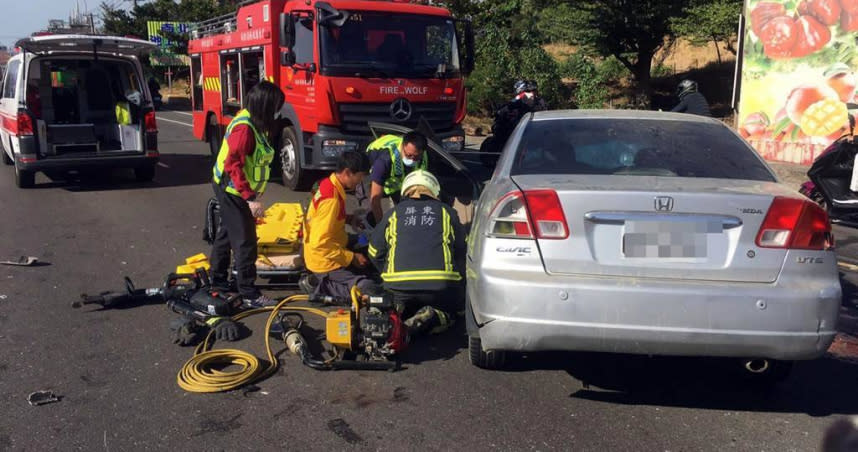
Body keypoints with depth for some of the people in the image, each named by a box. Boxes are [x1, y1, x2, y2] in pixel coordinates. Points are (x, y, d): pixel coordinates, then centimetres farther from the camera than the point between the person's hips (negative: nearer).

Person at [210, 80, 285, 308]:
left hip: (231, 189, 10)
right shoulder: (245, 128, -25)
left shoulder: (253, 123, 4)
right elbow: (233, 166, -28)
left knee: (227, 233, 21)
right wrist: (250, 198, -30)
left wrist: (252, 194, 12)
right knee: (245, 242, -6)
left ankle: (218, 280, 36)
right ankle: (249, 294, 1)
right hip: (233, 192, -10)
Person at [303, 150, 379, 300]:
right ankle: (320, 286, -5)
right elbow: (320, 243, -29)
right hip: (326, 264, -10)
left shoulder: (329, 184, 1)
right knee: (369, 290, -16)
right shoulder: (332, 199, -27)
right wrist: (352, 258, -21)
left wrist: (349, 219, 5)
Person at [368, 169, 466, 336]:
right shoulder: (446, 211, 19)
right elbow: (463, 252, 23)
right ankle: (439, 316, -7)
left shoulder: (393, 213, 20)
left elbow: (375, 254, 25)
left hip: (399, 286, 1)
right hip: (442, 286, -1)